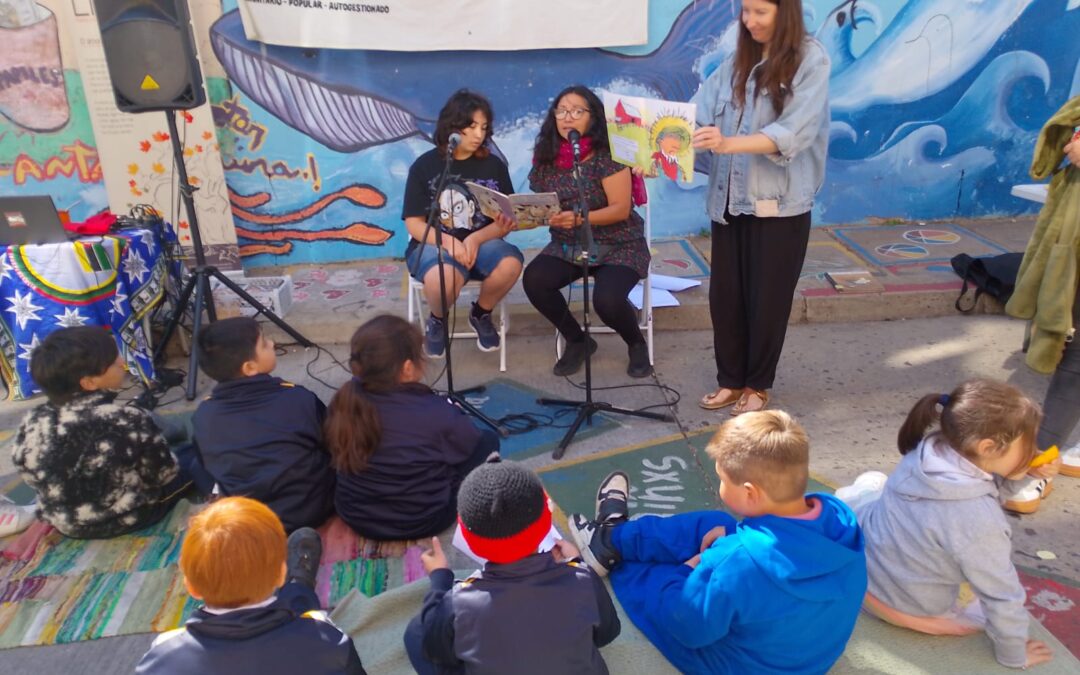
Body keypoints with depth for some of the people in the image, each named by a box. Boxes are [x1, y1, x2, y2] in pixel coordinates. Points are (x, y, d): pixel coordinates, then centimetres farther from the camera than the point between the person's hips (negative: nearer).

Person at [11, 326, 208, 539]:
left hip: (66, 524, 6)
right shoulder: (129, 422, -32)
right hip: (130, 518, -5)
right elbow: (163, 474, -17)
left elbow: (36, 480, -1)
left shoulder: (32, 424, -17)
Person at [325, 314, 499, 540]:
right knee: (488, 440, 8)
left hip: (355, 515, 5)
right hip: (421, 521, -5)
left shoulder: (346, 400, -14)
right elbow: (471, 444, -6)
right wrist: (454, 416, 16)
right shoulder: (436, 413, -27)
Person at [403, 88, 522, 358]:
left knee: (511, 263, -32)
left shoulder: (494, 165, 5)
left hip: (481, 242, 2)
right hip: (433, 244, -2)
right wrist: (449, 242, -22)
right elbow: (414, 223, -3)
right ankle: (437, 321, 1)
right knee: (443, 278, -38)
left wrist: (475, 239, -19)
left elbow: (507, 220, 0)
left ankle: (481, 314, 2)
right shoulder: (425, 165, 0)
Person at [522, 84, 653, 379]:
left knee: (607, 299, -30)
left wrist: (579, 218, -31)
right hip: (567, 245, 5)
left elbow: (621, 209, -17)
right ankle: (577, 340, 4)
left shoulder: (607, 154, -13)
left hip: (617, 246, -4)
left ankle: (637, 344, 7)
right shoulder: (546, 155, 1)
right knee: (534, 279, -22)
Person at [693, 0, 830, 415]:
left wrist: (727, 143, -34)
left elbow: (792, 133, -19)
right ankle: (730, 380, 26)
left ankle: (757, 385, 25)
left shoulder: (810, 61, -6)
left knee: (768, 299, 6)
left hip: (779, 203, -4)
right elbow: (699, 113, 1)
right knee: (724, 296, 8)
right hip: (728, 199, 5)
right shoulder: (738, 61, 10)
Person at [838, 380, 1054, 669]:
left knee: (871, 481, 30)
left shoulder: (928, 450, -17)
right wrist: (1014, 655, -2)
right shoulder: (979, 518, -35)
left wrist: (1023, 474, -10)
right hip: (902, 603, -6)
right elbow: (1001, 596, -20)